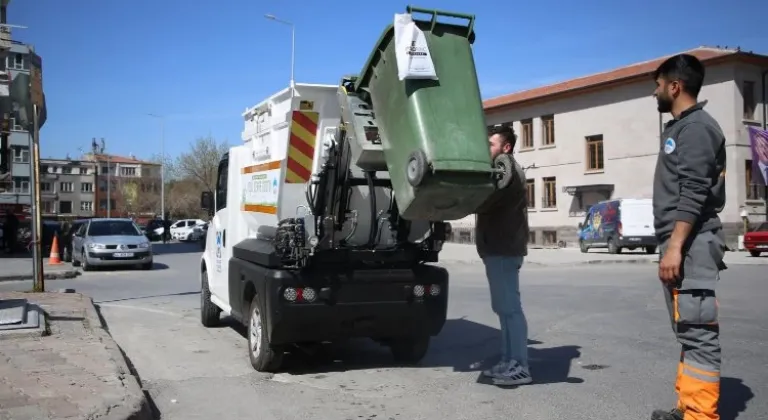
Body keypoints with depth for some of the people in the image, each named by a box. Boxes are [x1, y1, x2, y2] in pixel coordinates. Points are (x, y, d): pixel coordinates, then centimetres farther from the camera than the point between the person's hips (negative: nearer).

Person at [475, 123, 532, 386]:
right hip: (499, 248, 11)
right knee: (504, 307, 12)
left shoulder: (509, 171, -13)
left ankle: (520, 367, -5)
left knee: (510, 307, -8)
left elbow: (483, 203, -21)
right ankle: (509, 361, 17)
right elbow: (488, 204, 19)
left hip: (503, 250, -11)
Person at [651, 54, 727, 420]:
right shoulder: (680, 127, 22)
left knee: (698, 333, -10)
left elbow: (694, 194, -19)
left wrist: (675, 247, -24)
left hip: (690, 245, -11)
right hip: (681, 244, 11)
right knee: (689, 332, 13)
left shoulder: (696, 126, -9)